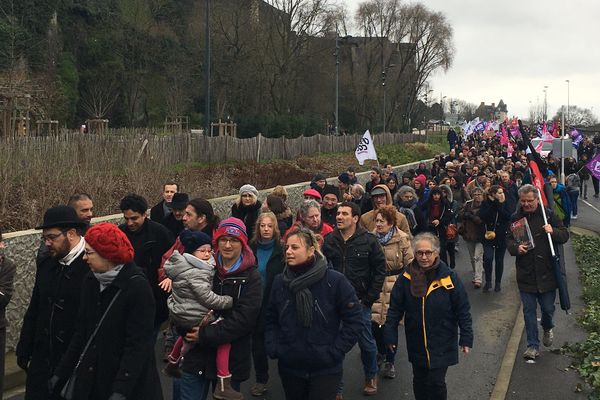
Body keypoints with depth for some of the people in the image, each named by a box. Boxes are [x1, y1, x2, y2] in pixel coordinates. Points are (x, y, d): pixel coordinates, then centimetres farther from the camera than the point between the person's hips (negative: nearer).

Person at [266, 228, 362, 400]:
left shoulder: (335, 281, -12)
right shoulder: (280, 282, 1)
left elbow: (353, 320, -8)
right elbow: (271, 319, 11)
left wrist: (334, 352, -12)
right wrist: (273, 348, -2)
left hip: (325, 369, -4)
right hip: (289, 367, 4)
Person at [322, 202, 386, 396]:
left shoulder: (369, 241, -7)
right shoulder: (329, 241, -1)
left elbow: (380, 269, -5)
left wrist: (369, 298, -7)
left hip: (360, 301, -2)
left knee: (366, 341, 11)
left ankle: (371, 377, 36)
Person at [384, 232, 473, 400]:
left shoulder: (449, 277, -11)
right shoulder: (406, 278, -6)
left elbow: (463, 311, -6)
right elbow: (395, 309, 1)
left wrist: (466, 338, -6)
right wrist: (390, 335, 0)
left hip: (442, 344, -3)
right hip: (416, 344, 3)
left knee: (436, 382, -6)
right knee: (419, 381, 16)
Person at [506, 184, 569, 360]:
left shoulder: (549, 215, -3)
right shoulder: (515, 218, 3)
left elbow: (565, 235, 1)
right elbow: (508, 240, 10)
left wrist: (553, 231, -20)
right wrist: (516, 247, -11)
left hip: (547, 273, -1)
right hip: (525, 273, 1)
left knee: (548, 307, 10)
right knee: (529, 310, 4)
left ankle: (548, 328, 43)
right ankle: (533, 345, 13)